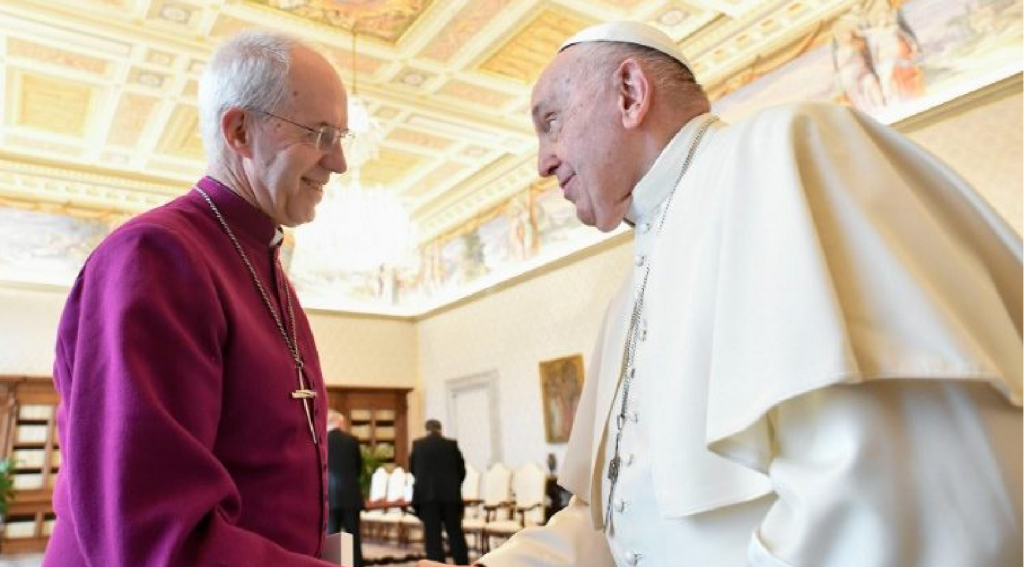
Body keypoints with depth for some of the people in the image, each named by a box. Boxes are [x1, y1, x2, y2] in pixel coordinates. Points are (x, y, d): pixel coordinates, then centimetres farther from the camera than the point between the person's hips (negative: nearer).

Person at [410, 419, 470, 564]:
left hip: (426, 494, -1)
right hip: (450, 494, 1)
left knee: (432, 533, 1)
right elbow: (462, 469, 5)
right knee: (455, 532, 10)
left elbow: (412, 469, 12)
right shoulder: (452, 444, 2)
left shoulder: (417, 444, 1)